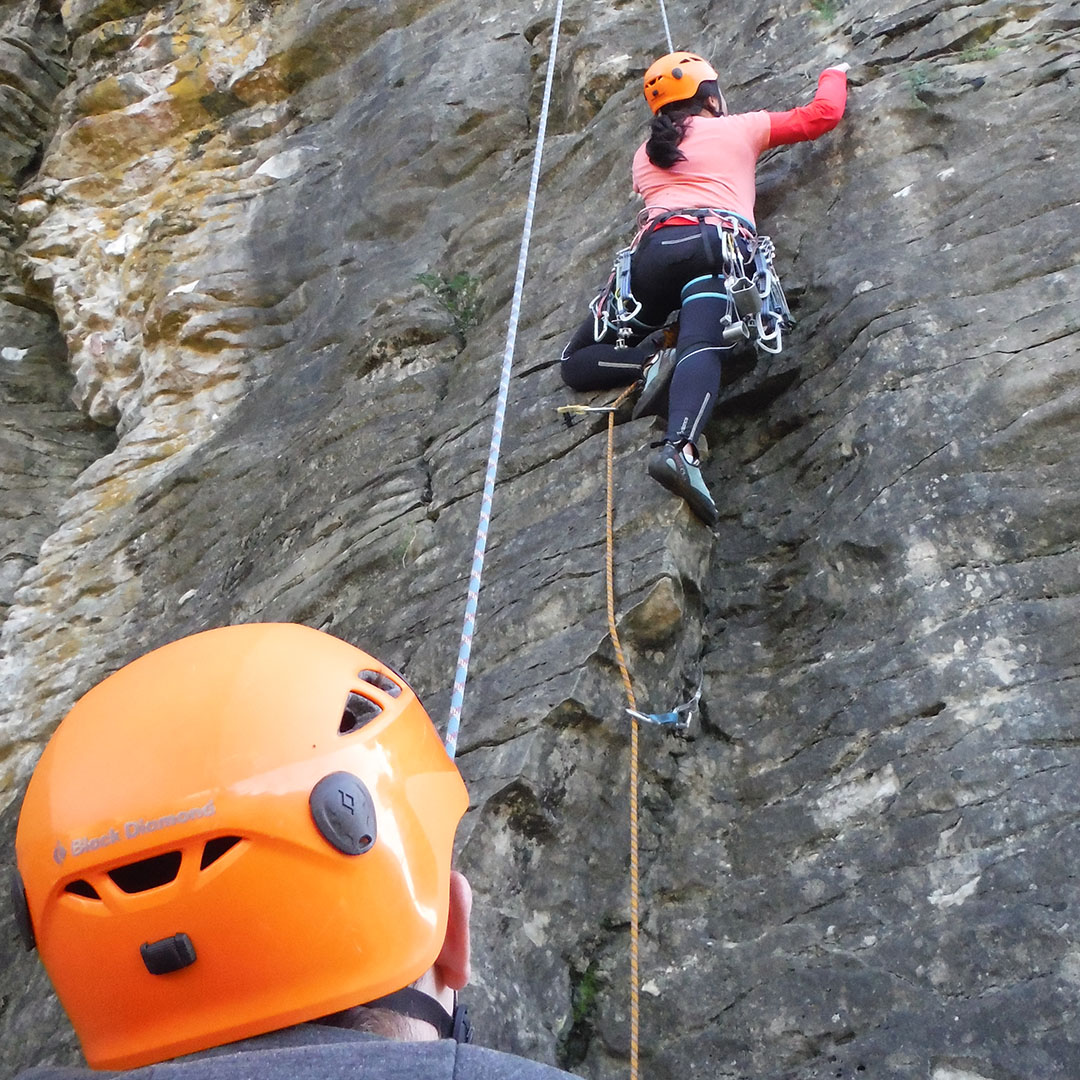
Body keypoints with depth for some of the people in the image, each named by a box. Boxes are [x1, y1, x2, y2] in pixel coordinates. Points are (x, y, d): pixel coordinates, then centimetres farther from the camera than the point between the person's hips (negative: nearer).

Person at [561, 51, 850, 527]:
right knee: (700, 348, -27)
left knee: (577, 362, 13)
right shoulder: (738, 128, 25)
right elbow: (823, 114, 32)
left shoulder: (646, 154, 34)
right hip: (718, 243, -2)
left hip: (654, 249, 3)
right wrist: (834, 73, 52)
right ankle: (680, 448, -55)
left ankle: (651, 361, -16)